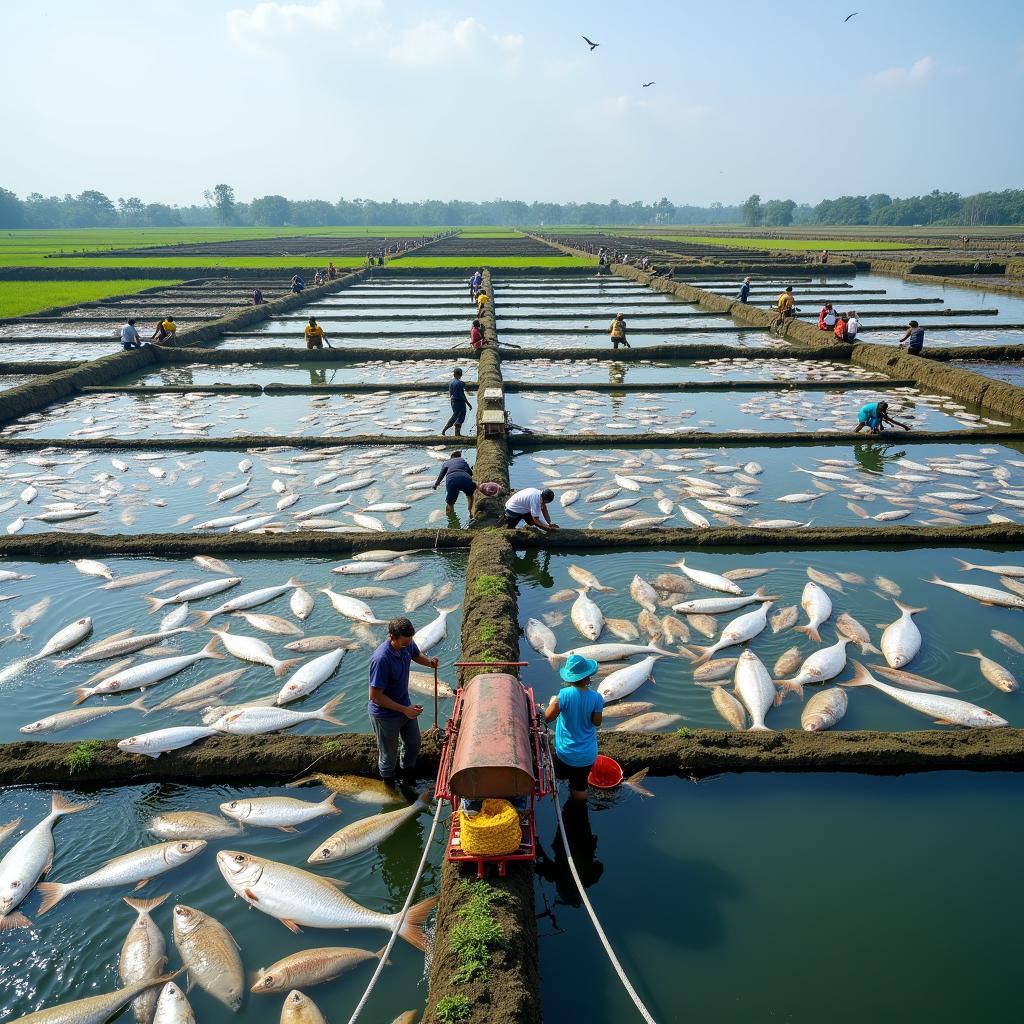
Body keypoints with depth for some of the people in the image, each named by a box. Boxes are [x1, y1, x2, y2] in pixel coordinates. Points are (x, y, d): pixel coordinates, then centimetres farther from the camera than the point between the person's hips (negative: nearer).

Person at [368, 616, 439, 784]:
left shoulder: (408, 644, -15)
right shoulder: (381, 659, -37)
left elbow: (416, 655, 10)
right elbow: (375, 696, -29)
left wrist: (429, 661, -13)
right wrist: (404, 710, -27)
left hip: (405, 705, 7)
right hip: (385, 714, -6)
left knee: (413, 744, 25)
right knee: (389, 753, 17)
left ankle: (407, 769, 55)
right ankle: (388, 778, 48)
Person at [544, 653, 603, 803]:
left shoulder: (564, 695, -24)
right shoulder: (596, 697, -19)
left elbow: (547, 717, -17)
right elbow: (597, 722, -7)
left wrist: (552, 702, 1)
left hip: (566, 751, -2)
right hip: (587, 753, 2)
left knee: (562, 775, 34)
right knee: (580, 787, 23)